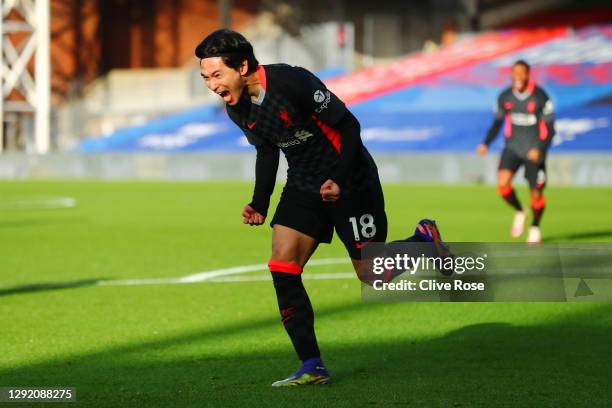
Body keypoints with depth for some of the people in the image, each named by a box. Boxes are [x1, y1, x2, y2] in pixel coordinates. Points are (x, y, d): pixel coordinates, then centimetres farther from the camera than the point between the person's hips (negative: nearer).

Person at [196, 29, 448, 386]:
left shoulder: (291, 82, -27)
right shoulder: (238, 109, -3)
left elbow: (349, 126, -20)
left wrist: (340, 180, -28)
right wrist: (260, 203, 4)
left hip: (349, 182, -7)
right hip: (303, 185, 7)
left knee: (372, 277, -3)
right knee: (282, 269, -9)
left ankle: (424, 238, 28)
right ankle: (312, 369, -4)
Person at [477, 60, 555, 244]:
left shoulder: (540, 97, -11)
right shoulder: (504, 97, 1)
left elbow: (550, 128, -7)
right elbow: (497, 123, 13)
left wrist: (540, 149, -21)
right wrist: (486, 144, 0)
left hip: (534, 151, -2)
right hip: (512, 148, 3)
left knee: (536, 194, 2)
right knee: (502, 183, -20)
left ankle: (535, 227, 30)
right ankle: (519, 212, 9)